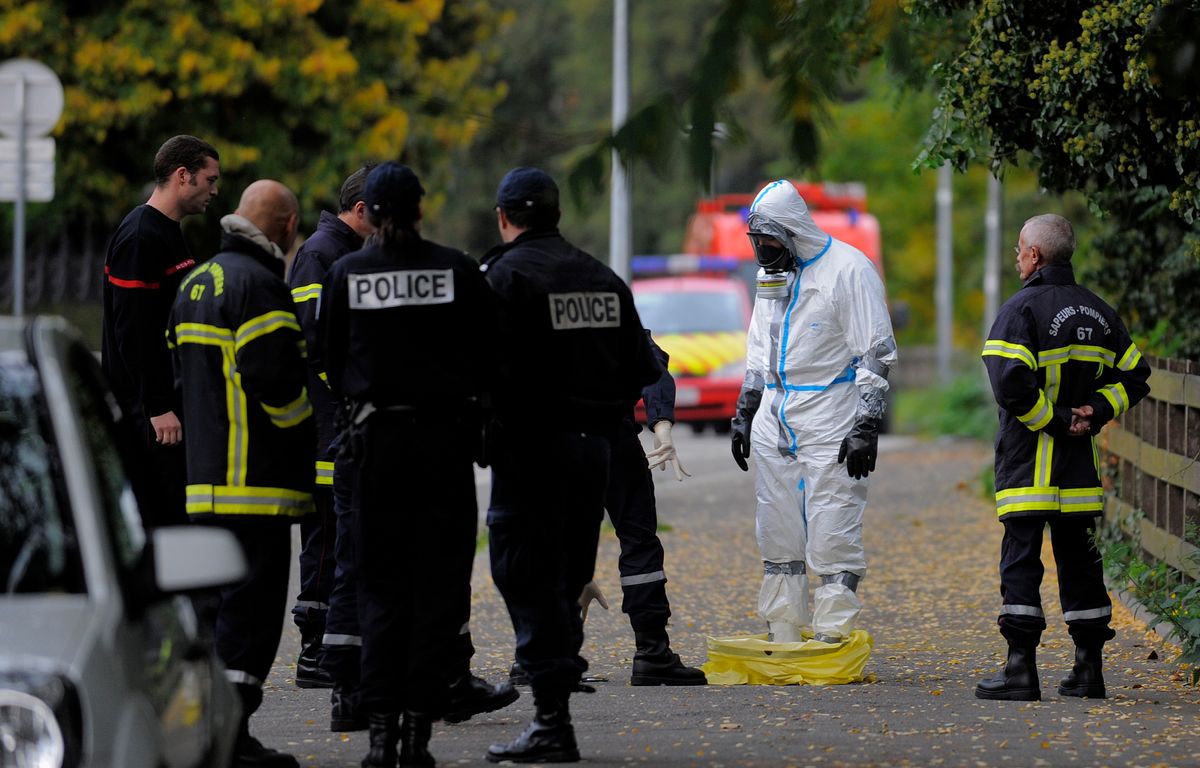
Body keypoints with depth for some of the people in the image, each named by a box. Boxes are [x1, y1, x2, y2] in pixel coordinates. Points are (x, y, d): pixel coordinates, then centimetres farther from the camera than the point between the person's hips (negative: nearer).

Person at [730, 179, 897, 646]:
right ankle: (782, 638, 14)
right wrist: (744, 414, 21)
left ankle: (832, 638, -7)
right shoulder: (771, 273, 14)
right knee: (778, 534, 8)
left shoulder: (848, 269, -10)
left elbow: (877, 356, -11)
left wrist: (866, 428, -15)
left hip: (830, 424, -8)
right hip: (776, 423, 8)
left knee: (832, 536, -9)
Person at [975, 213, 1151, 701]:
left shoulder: (1021, 309, -11)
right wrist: (1094, 412, 5)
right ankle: (1089, 666, 13)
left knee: (1020, 561, -4)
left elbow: (1011, 385, -22)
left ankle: (1021, 669, -9)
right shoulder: (1098, 312, 11)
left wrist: (1053, 420, -10)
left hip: (1028, 463, -6)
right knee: (1079, 561, 12)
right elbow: (1134, 377, 15)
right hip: (1079, 463, 6)